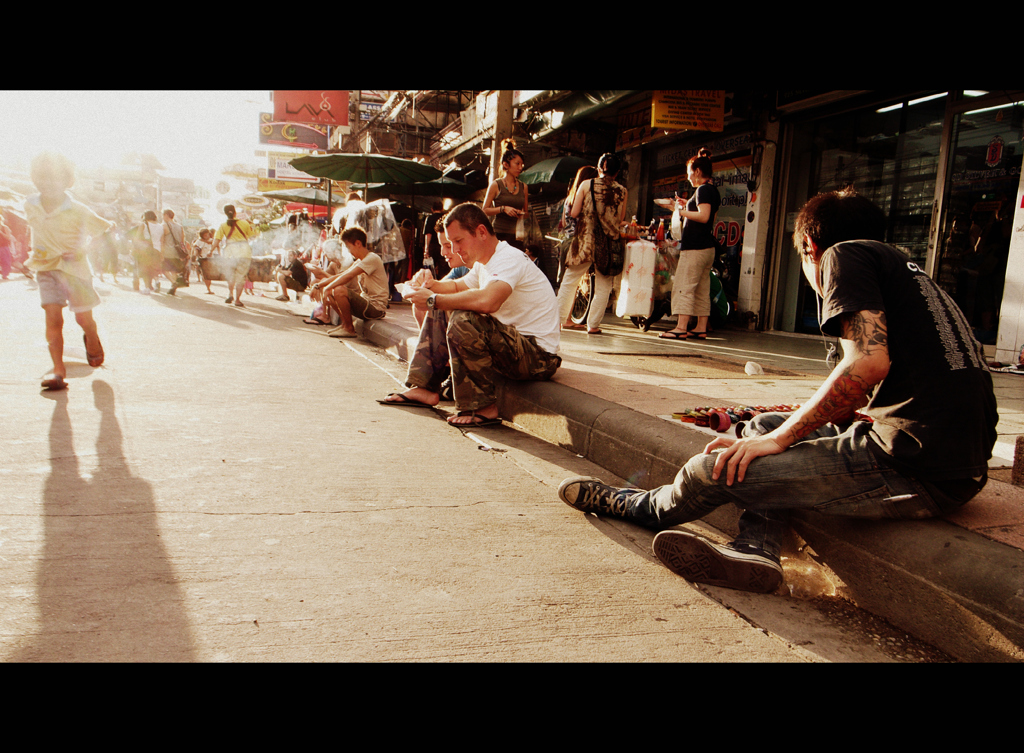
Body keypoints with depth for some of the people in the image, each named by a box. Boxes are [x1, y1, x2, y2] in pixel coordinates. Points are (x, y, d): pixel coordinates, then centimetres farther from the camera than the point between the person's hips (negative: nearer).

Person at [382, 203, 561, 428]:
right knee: (440, 313, 12)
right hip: (510, 344, 10)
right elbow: (458, 287, 28)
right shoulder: (484, 263, 12)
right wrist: (432, 285, 4)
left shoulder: (510, 259, -18)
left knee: (463, 321, -32)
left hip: (539, 355, -10)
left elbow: (487, 301, -38)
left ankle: (484, 408, -21)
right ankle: (426, 389, 9)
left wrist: (433, 299, -26)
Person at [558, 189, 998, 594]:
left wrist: (781, 437, -9)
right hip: (962, 460, 10)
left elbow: (869, 363, -19)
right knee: (765, 426, 20)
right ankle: (755, 550, 4)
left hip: (920, 468, -10)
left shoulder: (845, 253, -3)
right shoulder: (902, 267, 26)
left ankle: (633, 506, 25)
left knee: (716, 469, -3)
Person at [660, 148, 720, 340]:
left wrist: (681, 211, -14)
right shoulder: (714, 191, 19)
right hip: (708, 247, 10)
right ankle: (701, 328, 11)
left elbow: (703, 216, -21)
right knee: (702, 289, 9)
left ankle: (681, 328, -16)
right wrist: (688, 206, 22)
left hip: (695, 247, -10)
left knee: (684, 286, -12)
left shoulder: (703, 189, -10)